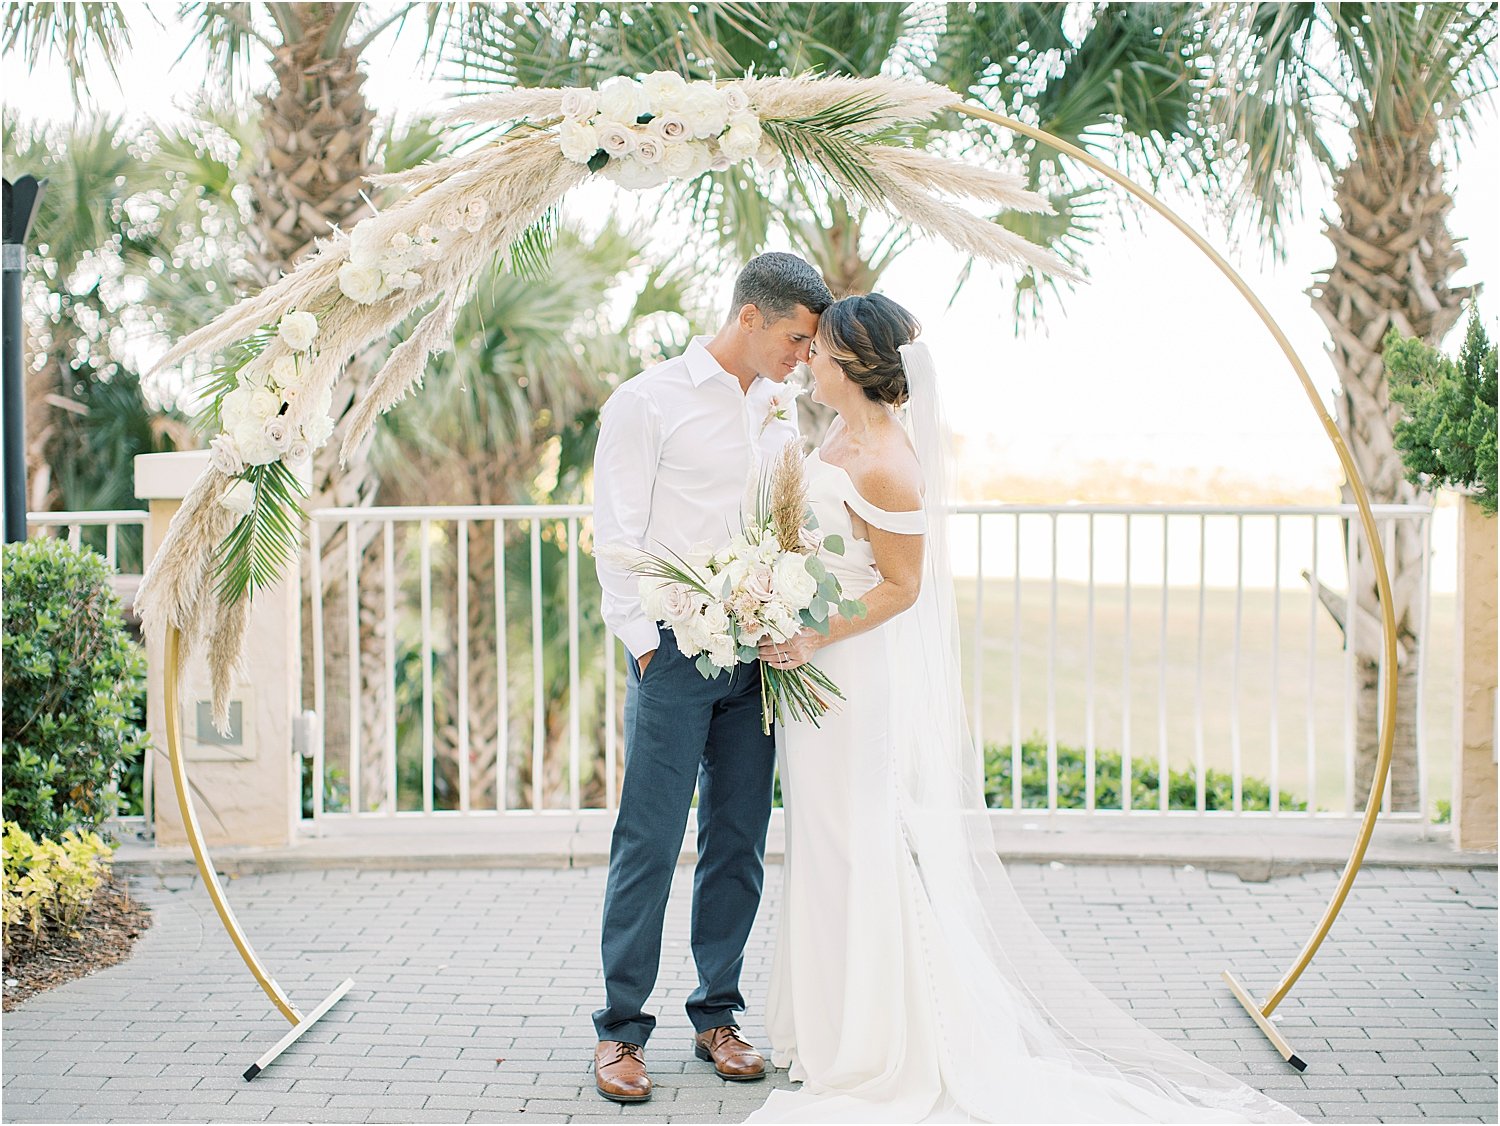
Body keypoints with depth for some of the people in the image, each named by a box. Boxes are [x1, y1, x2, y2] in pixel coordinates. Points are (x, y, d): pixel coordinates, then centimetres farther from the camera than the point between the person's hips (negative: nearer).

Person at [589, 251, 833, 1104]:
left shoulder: (781, 411, 15)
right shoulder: (648, 402, -3)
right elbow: (620, 536, -4)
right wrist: (647, 643, -8)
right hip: (677, 651, -5)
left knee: (740, 843, 9)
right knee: (650, 843, -3)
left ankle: (718, 1015, 21)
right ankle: (623, 1028, 7)